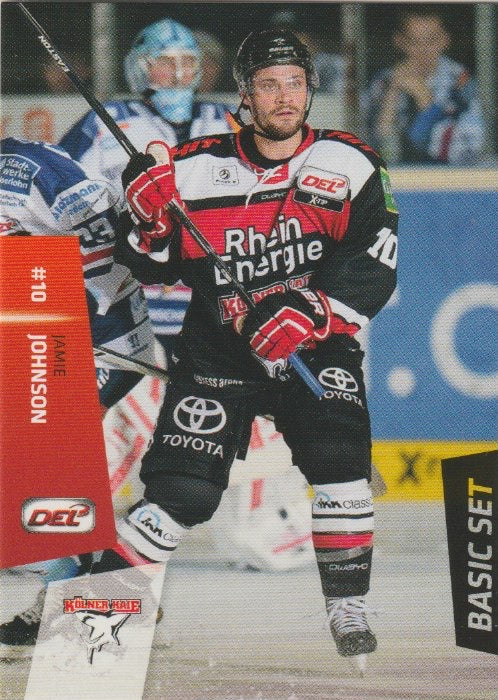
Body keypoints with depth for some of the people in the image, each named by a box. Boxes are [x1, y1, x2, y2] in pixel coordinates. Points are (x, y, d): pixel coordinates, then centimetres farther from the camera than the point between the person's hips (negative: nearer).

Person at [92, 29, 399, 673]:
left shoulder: (348, 165, -4)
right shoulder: (198, 169, -2)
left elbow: (373, 264, -12)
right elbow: (151, 264, 3)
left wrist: (313, 311, -26)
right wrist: (149, 214, -17)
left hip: (315, 349, 0)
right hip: (218, 350, 0)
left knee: (338, 455, -22)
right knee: (181, 491, -11)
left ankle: (349, 610, -8)